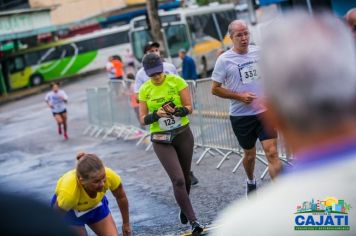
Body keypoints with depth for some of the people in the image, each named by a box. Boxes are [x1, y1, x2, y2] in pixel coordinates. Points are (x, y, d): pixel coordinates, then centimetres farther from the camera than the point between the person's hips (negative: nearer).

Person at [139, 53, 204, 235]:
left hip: (183, 134, 1)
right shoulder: (144, 90, -2)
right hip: (161, 140, -1)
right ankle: (193, 221, -10)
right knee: (178, 180, -13)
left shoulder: (176, 81, -6)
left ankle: (184, 209, 41)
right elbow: (143, 119, -1)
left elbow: (189, 107, -6)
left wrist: (177, 111, -27)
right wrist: (156, 114, -21)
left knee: (185, 177, 13)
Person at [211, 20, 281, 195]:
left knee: (272, 153, -10)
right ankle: (251, 182, 45)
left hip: (265, 111, 1)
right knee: (249, 154, 15)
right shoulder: (224, 60, -8)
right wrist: (239, 96, -16)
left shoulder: (259, 52, 1)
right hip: (241, 115, -1)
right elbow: (215, 89, -6)